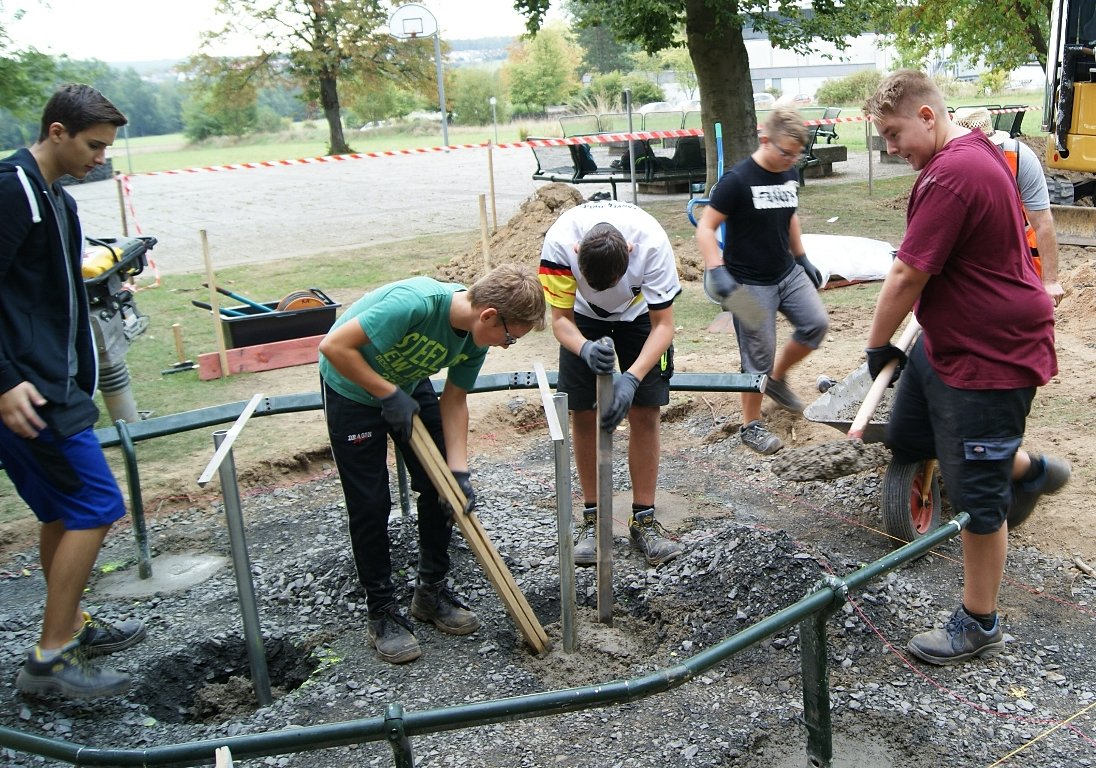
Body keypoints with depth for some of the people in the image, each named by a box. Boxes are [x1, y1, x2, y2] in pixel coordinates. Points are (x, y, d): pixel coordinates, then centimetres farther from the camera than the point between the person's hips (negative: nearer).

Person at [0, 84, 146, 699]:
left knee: (63, 511, 17)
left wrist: (79, 386, 20)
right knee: (96, 506, -8)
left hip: (51, 386, 10)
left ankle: (74, 627, 31)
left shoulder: (55, 198, 17)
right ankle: (51, 660, 1)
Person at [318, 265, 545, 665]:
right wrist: (389, 395, -28)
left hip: (409, 387, 7)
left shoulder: (476, 336, -15)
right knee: (370, 504, -5)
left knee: (441, 489, 4)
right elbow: (334, 346, -33)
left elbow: (454, 401, -7)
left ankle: (431, 591, 22)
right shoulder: (416, 303, -38)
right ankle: (382, 613, 11)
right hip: (352, 389, -6)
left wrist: (459, 471, -15)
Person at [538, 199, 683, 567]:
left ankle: (644, 519, 6)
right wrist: (586, 349, -46)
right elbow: (561, 318, -25)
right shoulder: (559, 243, -36)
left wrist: (632, 378, -42)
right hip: (584, 316, 1)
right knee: (582, 414, -4)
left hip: (639, 312, 0)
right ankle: (592, 517, 10)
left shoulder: (652, 243, -38)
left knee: (645, 412, -6)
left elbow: (663, 325, -28)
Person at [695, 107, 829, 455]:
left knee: (816, 324, -2)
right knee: (759, 356, 0)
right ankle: (751, 426, 18)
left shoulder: (790, 175, 4)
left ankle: (777, 378, 23)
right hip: (750, 284, -7)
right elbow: (705, 228, -18)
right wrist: (717, 271, -30)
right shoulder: (737, 180, -18)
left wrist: (802, 258, 19)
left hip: (788, 273, 7)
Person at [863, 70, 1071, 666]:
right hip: (947, 342, 11)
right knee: (907, 438, 23)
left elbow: (907, 276, -24)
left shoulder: (953, 173, -26)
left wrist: (877, 347, -9)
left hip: (992, 356, -10)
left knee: (976, 491, 2)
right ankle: (1029, 469, 41)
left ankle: (979, 625, 19)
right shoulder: (974, 153, 8)